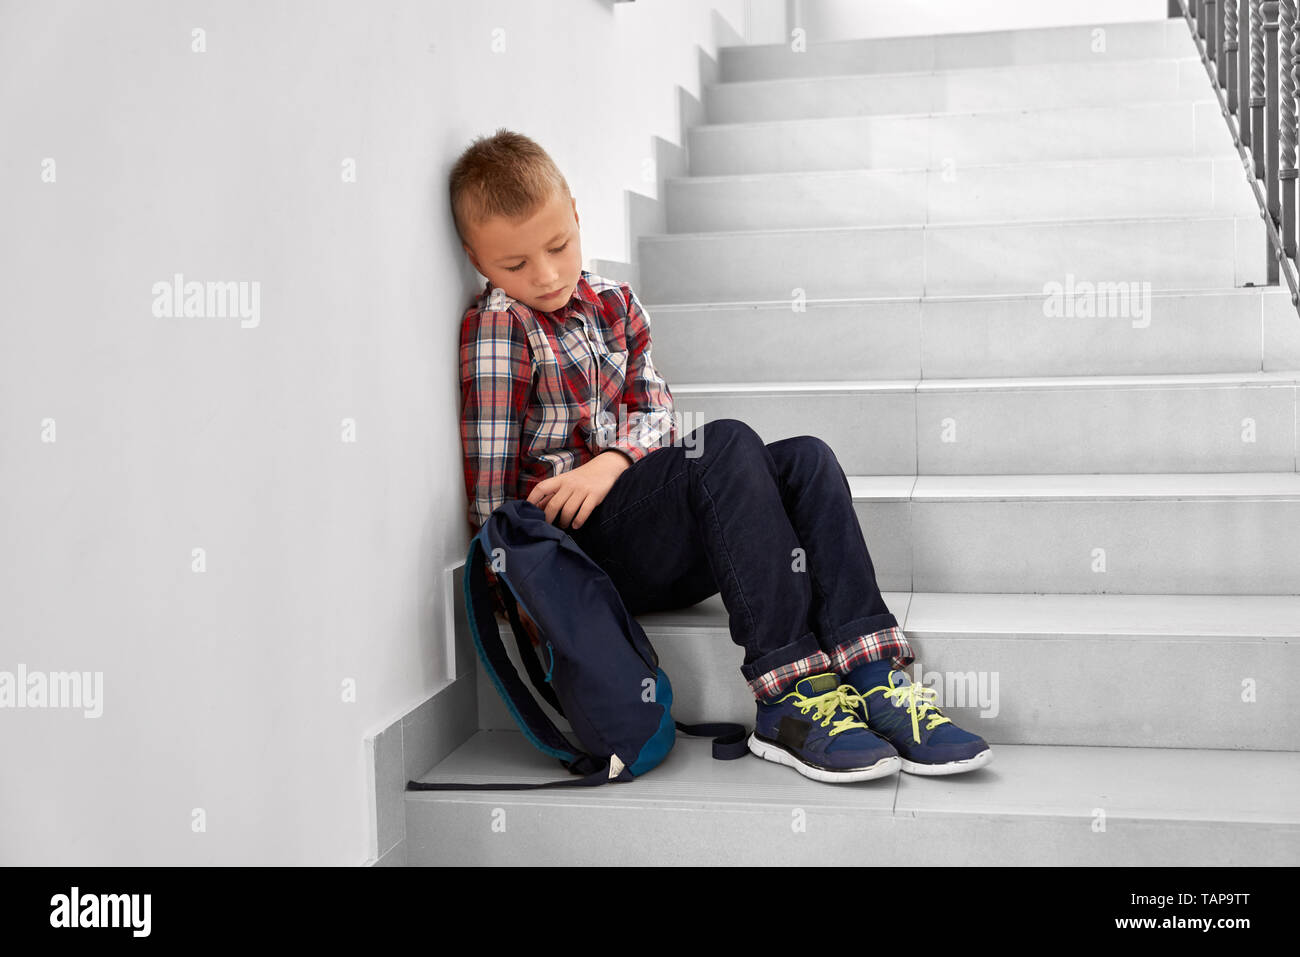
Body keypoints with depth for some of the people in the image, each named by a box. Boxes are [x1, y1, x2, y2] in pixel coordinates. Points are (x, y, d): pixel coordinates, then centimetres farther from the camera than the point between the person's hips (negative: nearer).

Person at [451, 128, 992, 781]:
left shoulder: (614, 303, 16)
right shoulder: (497, 327, -8)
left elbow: (656, 409, 7)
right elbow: (489, 492, -10)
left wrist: (613, 461, -13)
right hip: (576, 545, -7)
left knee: (807, 458, -13)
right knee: (726, 445, -29)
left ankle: (870, 677, -26)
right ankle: (787, 697, -36)